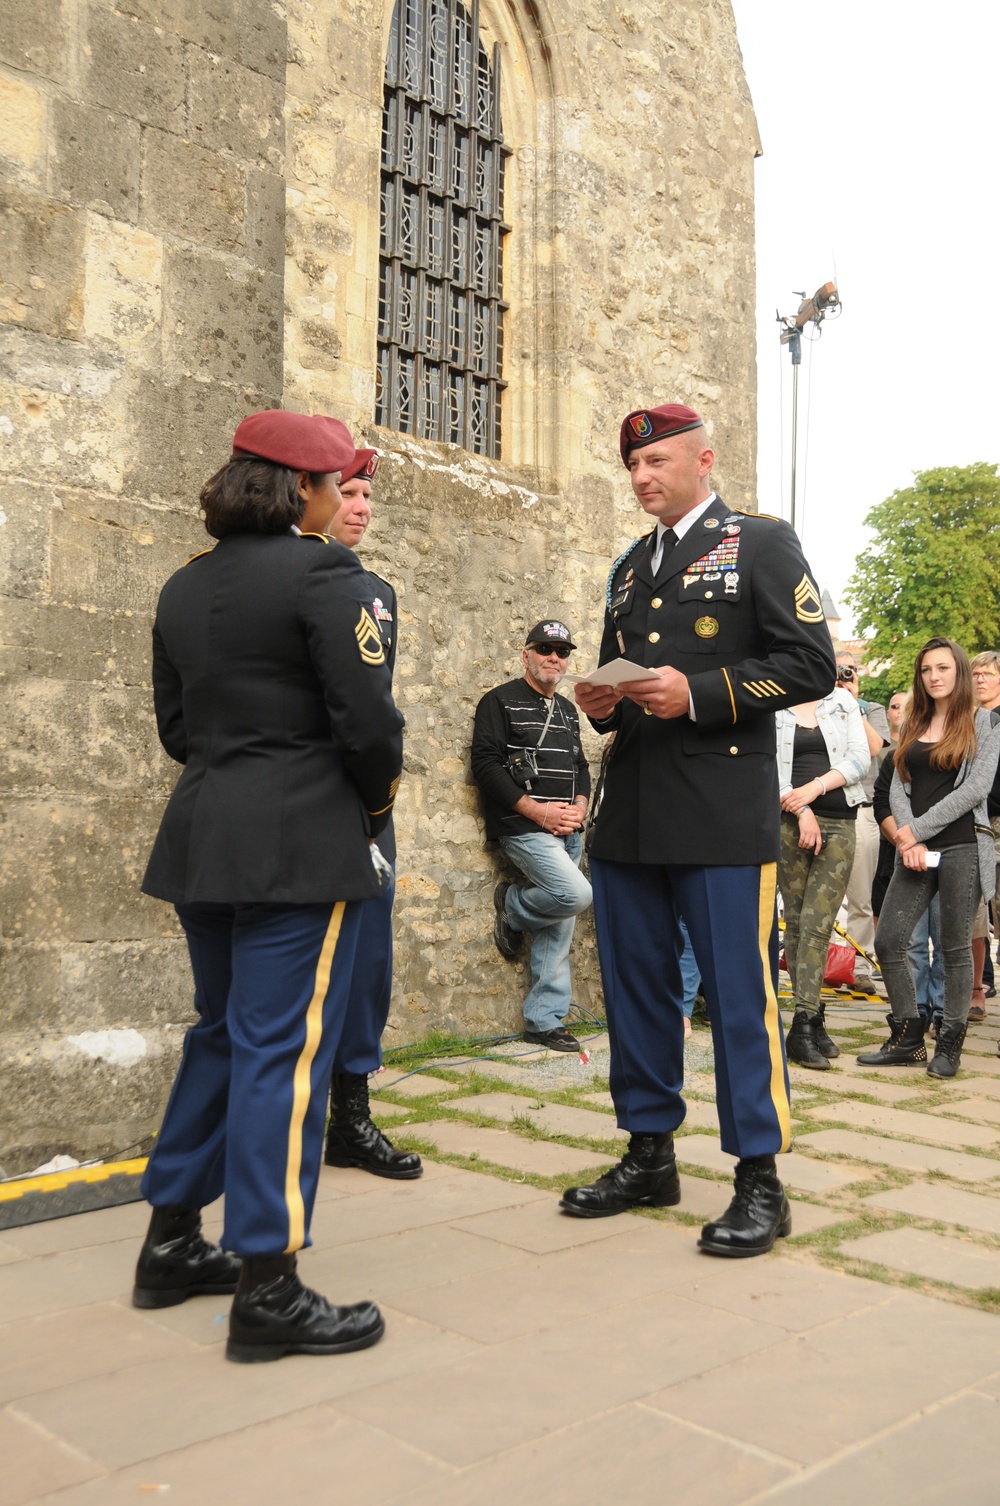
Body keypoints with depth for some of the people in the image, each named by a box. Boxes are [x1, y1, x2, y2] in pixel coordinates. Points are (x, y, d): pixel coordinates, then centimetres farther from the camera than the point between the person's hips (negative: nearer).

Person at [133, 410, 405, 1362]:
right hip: (301, 842, -8)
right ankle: (266, 1289, 4)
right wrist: (376, 802, 2)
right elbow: (366, 721, -16)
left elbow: (176, 725, 15)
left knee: (221, 1034, 19)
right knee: (284, 1049, -3)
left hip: (203, 836, 8)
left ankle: (171, 1244, 29)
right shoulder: (322, 574, -10)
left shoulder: (183, 588, 13)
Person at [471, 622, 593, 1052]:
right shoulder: (500, 701, -2)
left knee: (559, 929, 6)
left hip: (567, 832, 7)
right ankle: (513, 908, 5)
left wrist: (579, 807, 0)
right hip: (524, 827, -7)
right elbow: (486, 765, -11)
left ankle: (545, 1021, 14)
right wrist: (537, 810, -17)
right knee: (576, 894, -25)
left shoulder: (568, 710, 19)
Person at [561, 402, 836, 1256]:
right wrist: (603, 703, 5)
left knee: (739, 994, -3)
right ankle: (649, 1156, 25)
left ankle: (760, 1181, 9)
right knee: (636, 988, 11)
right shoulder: (630, 567, 21)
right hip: (630, 816, 7)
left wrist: (699, 693, -16)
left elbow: (811, 665, -7)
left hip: (721, 817, -6)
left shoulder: (763, 544, 2)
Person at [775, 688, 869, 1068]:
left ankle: (804, 1025, -7)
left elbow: (860, 758, 4)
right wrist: (801, 811, -12)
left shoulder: (843, 702, 13)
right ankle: (812, 1021, 5)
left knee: (817, 924, -7)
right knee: (796, 921, 0)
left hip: (838, 825, 1)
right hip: (788, 823, -1)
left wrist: (815, 788, -10)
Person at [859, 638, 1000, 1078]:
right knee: (888, 942, -2)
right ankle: (908, 1039, 10)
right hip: (915, 851, 5)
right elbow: (898, 789, 8)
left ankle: (950, 1045, 11)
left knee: (955, 947, 0)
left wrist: (918, 829, -12)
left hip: (962, 845, -5)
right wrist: (909, 842, -9)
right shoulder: (912, 727, 16)